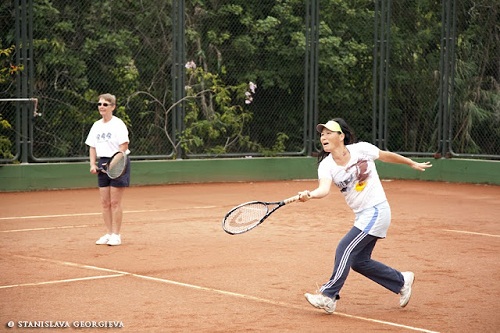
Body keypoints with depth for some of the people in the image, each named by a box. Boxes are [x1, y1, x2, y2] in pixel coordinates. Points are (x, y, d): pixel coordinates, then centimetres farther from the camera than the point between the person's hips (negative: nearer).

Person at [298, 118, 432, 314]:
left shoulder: (361, 149, -12)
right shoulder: (326, 165, -4)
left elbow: (386, 156, 6)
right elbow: (324, 189, -23)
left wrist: (412, 164, 18)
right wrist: (310, 195, -45)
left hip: (377, 210, -6)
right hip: (361, 215, 6)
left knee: (345, 248, -15)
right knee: (358, 262, 10)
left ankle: (328, 296, -12)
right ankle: (402, 281, 28)